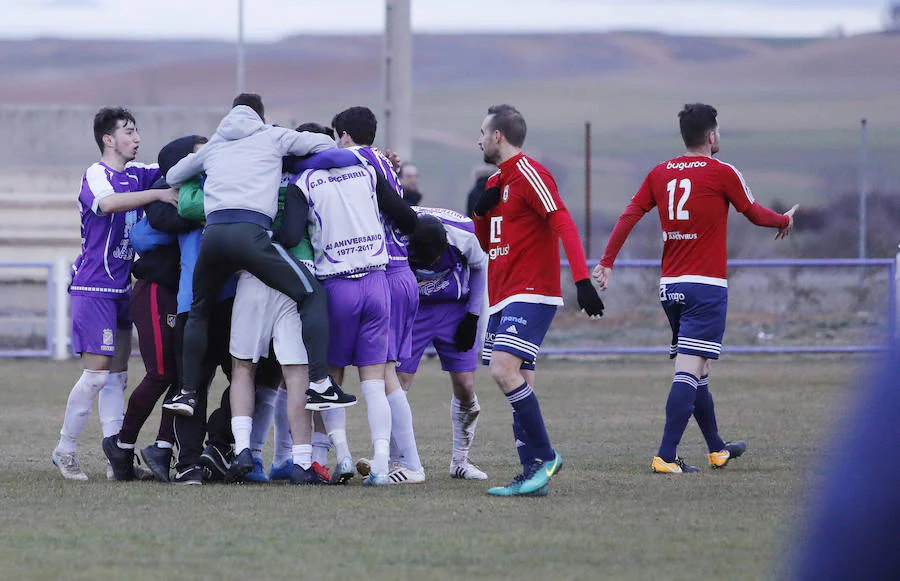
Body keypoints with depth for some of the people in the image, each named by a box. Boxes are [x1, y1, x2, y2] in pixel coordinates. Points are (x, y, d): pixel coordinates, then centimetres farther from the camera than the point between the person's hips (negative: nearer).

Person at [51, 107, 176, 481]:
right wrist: (159, 194, -32)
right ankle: (64, 450, 1)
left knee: (117, 374, 5)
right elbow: (107, 202, -32)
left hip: (120, 288, 8)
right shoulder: (95, 175, -11)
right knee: (97, 372, -10)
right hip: (93, 288, -8)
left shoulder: (136, 175, 12)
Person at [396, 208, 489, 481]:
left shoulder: (464, 234, -25)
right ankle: (396, 461, -3)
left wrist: (472, 317, -2)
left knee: (465, 387, -2)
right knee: (398, 384, -12)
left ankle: (460, 461, 14)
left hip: (454, 309, 1)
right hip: (409, 310, -1)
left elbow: (480, 268, -2)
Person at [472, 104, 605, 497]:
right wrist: (480, 211, 5)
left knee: (504, 370, -22)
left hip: (530, 294, -10)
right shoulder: (496, 182, 20)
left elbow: (564, 224, -18)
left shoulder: (529, 175, -9)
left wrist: (582, 280, -27)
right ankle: (533, 475, 2)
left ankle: (545, 456, -14)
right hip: (502, 298, 10)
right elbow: (486, 243, 26)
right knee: (518, 385, 3)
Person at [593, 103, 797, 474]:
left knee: (696, 371, 17)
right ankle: (666, 456, -20)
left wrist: (606, 262, 3)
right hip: (706, 286, -6)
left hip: (669, 286, 6)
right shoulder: (722, 173, -6)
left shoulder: (659, 174, 7)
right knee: (689, 371, -11)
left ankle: (717, 449, 32)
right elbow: (755, 214, 7)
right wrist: (785, 220, 26)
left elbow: (629, 217, 1)